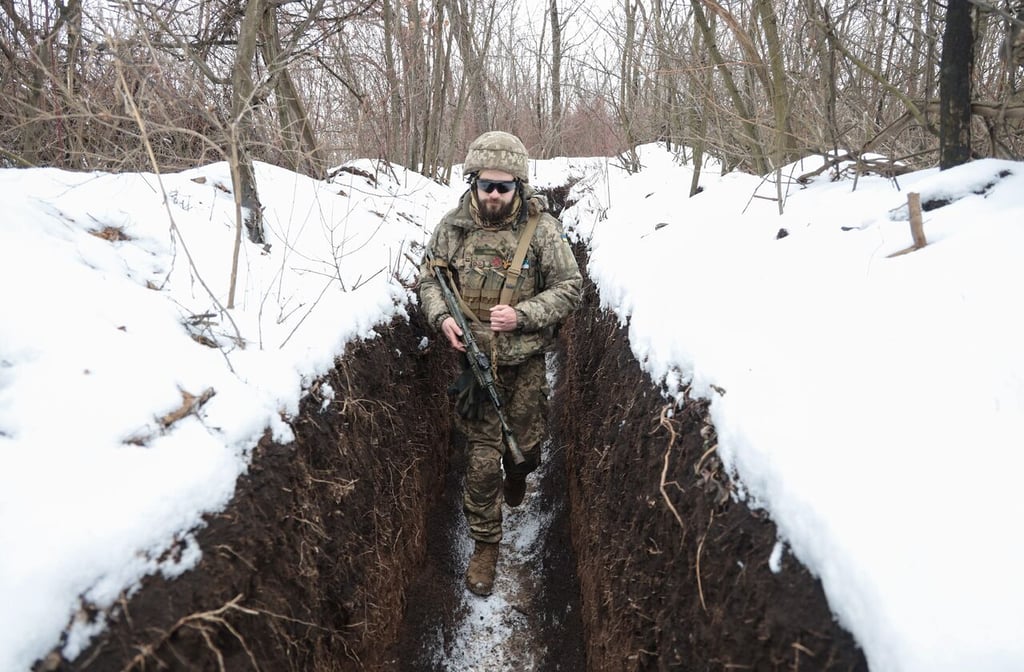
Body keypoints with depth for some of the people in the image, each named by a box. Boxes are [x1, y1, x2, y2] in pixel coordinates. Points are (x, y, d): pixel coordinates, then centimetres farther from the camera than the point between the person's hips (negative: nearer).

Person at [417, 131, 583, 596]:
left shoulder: (541, 229, -9)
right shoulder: (454, 225, -3)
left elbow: (569, 288, -6)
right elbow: (429, 276, 9)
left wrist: (522, 315, -20)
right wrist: (442, 317, -11)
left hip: (525, 362, 0)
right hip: (473, 360, 1)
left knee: (525, 442, 17)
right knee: (482, 456, 3)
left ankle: (517, 477, 55)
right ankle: (485, 544, 20)